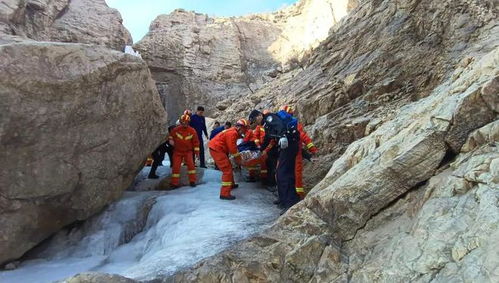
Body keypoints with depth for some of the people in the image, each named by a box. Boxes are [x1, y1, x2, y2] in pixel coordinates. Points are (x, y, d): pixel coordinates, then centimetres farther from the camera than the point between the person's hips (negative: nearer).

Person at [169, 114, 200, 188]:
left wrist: (197, 152, -1)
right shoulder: (176, 129, -6)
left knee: (190, 164, -17)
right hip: (178, 151, 1)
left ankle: (192, 181, -5)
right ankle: (174, 182, 9)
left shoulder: (192, 131, -7)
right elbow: (171, 135, 15)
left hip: (188, 151, -1)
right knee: (176, 166, -3)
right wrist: (171, 140, -6)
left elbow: (196, 142, 0)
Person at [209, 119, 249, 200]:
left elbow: (234, 147, 21)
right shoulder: (232, 133, -17)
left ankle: (231, 184, 43)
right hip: (216, 150, -11)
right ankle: (225, 194, -12)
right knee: (227, 170, -12)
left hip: (218, 149, 11)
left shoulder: (234, 132, 16)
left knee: (229, 167, 24)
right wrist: (239, 160, -7)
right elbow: (233, 149, -19)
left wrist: (238, 159, 16)